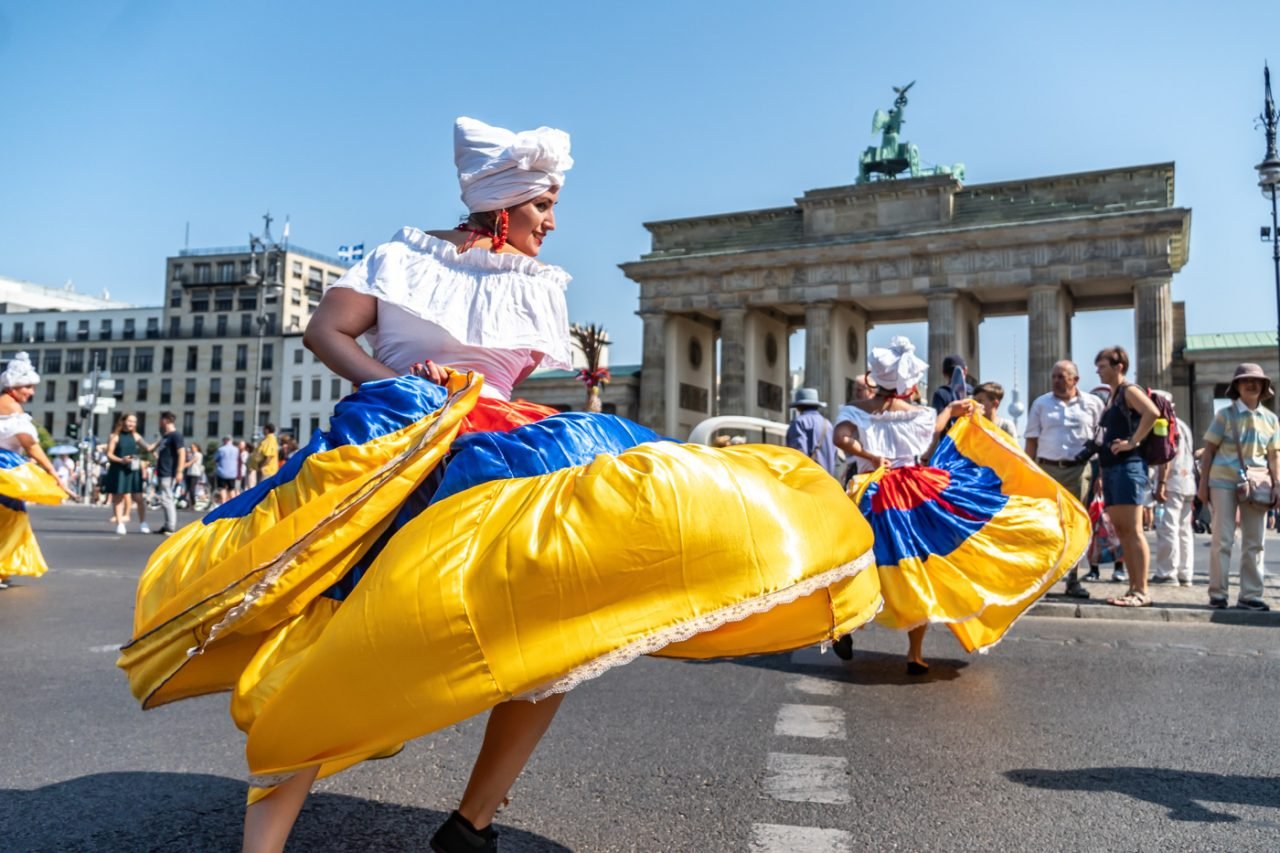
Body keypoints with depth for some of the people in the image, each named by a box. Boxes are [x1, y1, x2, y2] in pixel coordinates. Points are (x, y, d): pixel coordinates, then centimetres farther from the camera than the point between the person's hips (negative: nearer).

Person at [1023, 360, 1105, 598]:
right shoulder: (1041, 404, 8)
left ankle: (1074, 580, 12)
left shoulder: (1092, 404, 6)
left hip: (1079, 471, 0)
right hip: (1047, 469, 0)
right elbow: (1032, 441, 7)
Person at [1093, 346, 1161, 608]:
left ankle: (1142, 591, -7)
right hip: (1110, 468, 9)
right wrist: (1100, 471, 19)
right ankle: (1133, 588, 13)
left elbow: (1153, 412, -25)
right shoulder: (1111, 398, 21)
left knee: (1133, 530, -9)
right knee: (1121, 531, 8)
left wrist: (1132, 442, -21)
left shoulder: (1129, 391, -6)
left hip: (1128, 466, -9)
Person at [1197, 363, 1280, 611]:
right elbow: (1209, 450, 0)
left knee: (1254, 542, 5)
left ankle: (1250, 595, 12)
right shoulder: (1225, 415, 1)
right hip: (1224, 481, -3)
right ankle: (1218, 593, 3)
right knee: (1222, 540, -2)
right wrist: (1203, 483, -5)